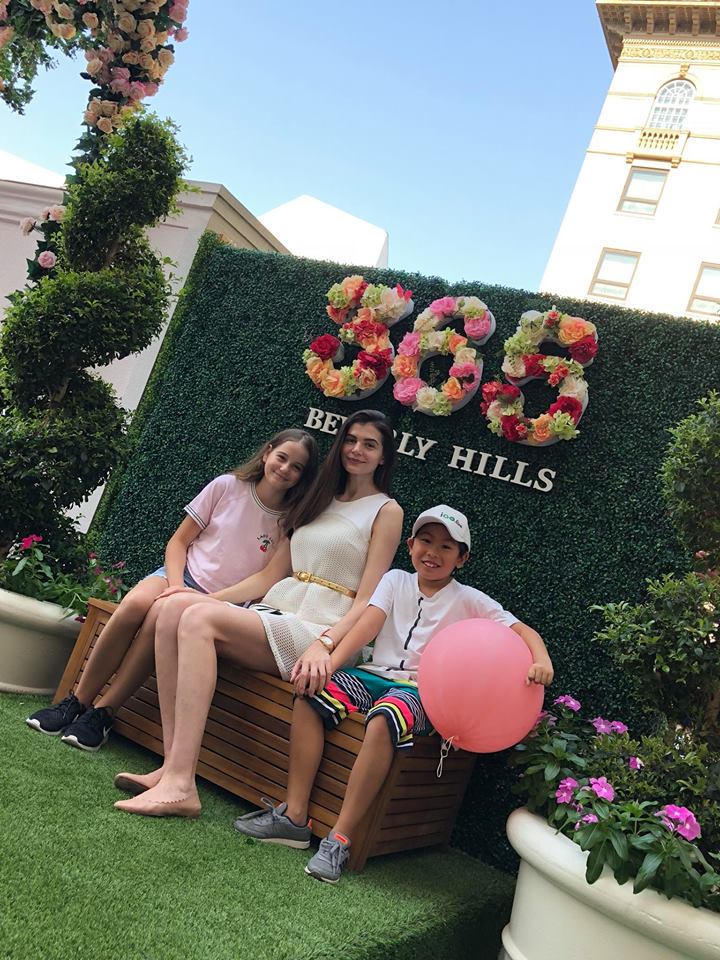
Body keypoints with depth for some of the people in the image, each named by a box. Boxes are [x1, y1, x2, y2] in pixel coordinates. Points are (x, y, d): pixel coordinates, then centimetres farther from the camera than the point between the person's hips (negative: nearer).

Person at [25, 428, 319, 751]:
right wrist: (175, 585, -11)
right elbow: (179, 540, 5)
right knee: (136, 602, -31)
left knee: (162, 614, -33)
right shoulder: (227, 486, 2)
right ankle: (77, 702, -17)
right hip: (182, 574, 2)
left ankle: (102, 713, -22)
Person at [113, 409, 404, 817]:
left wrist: (324, 644, -23)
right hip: (273, 612, 7)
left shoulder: (386, 511, 4)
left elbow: (367, 602, -6)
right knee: (176, 607, -19)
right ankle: (173, 765, -22)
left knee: (200, 619, -27)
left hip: (313, 632, -6)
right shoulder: (319, 501, 23)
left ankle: (180, 783, -32)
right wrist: (208, 597, 6)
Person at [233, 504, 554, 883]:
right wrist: (330, 663, -19)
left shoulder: (470, 601, 5)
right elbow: (367, 625, -3)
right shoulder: (395, 581, 12)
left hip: (421, 689, -4)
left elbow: (523, 631, -3)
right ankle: (294, 816, -16)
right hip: (374, 674, 4)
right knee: (309, 695, -22)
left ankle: (340, 839, -28)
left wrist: (541, 660, -25)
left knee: (382, 722, -36)